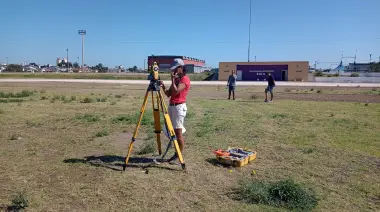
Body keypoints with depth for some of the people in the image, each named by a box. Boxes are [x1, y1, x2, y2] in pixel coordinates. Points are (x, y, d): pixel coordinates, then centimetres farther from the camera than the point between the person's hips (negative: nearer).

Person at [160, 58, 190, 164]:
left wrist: (173, 79, -12)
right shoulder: (176, 79, 18)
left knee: (178, 131, -7)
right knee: (174, 131, 9)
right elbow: (169, 94, 15)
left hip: (179, 106, -9)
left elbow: (176, 91, -21)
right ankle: (176, 154, 18)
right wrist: (163, 87, -1)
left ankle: (180, 156, 1)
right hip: (171, 106, 9)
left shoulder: (185, 79, -8)